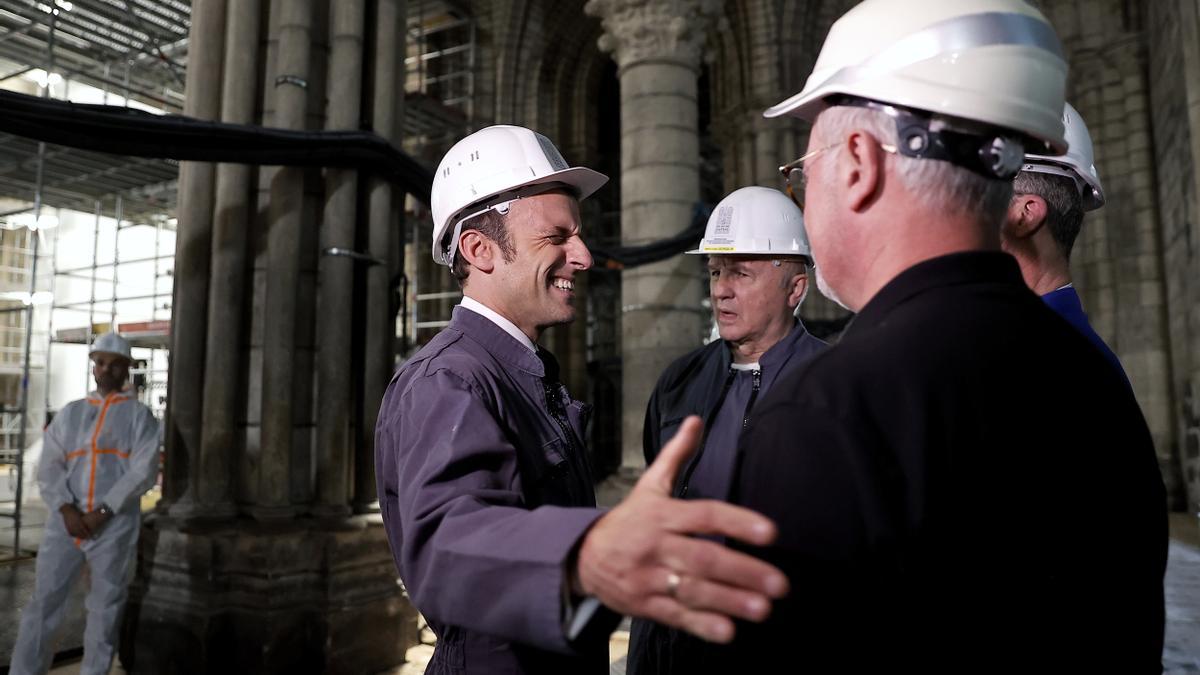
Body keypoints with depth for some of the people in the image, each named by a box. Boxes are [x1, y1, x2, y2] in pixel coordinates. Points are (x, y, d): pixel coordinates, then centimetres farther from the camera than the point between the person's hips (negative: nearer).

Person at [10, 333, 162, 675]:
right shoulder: (69, 413, 15)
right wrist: (65, 508, -10)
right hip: (65, 521, 3)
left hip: (115, 524, -3)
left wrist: (103, 511, -15)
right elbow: (48, 467, 6)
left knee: (105, 607, 3)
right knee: (43, 602, 3)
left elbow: (144, 470, -6)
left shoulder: (139, 415, 4)